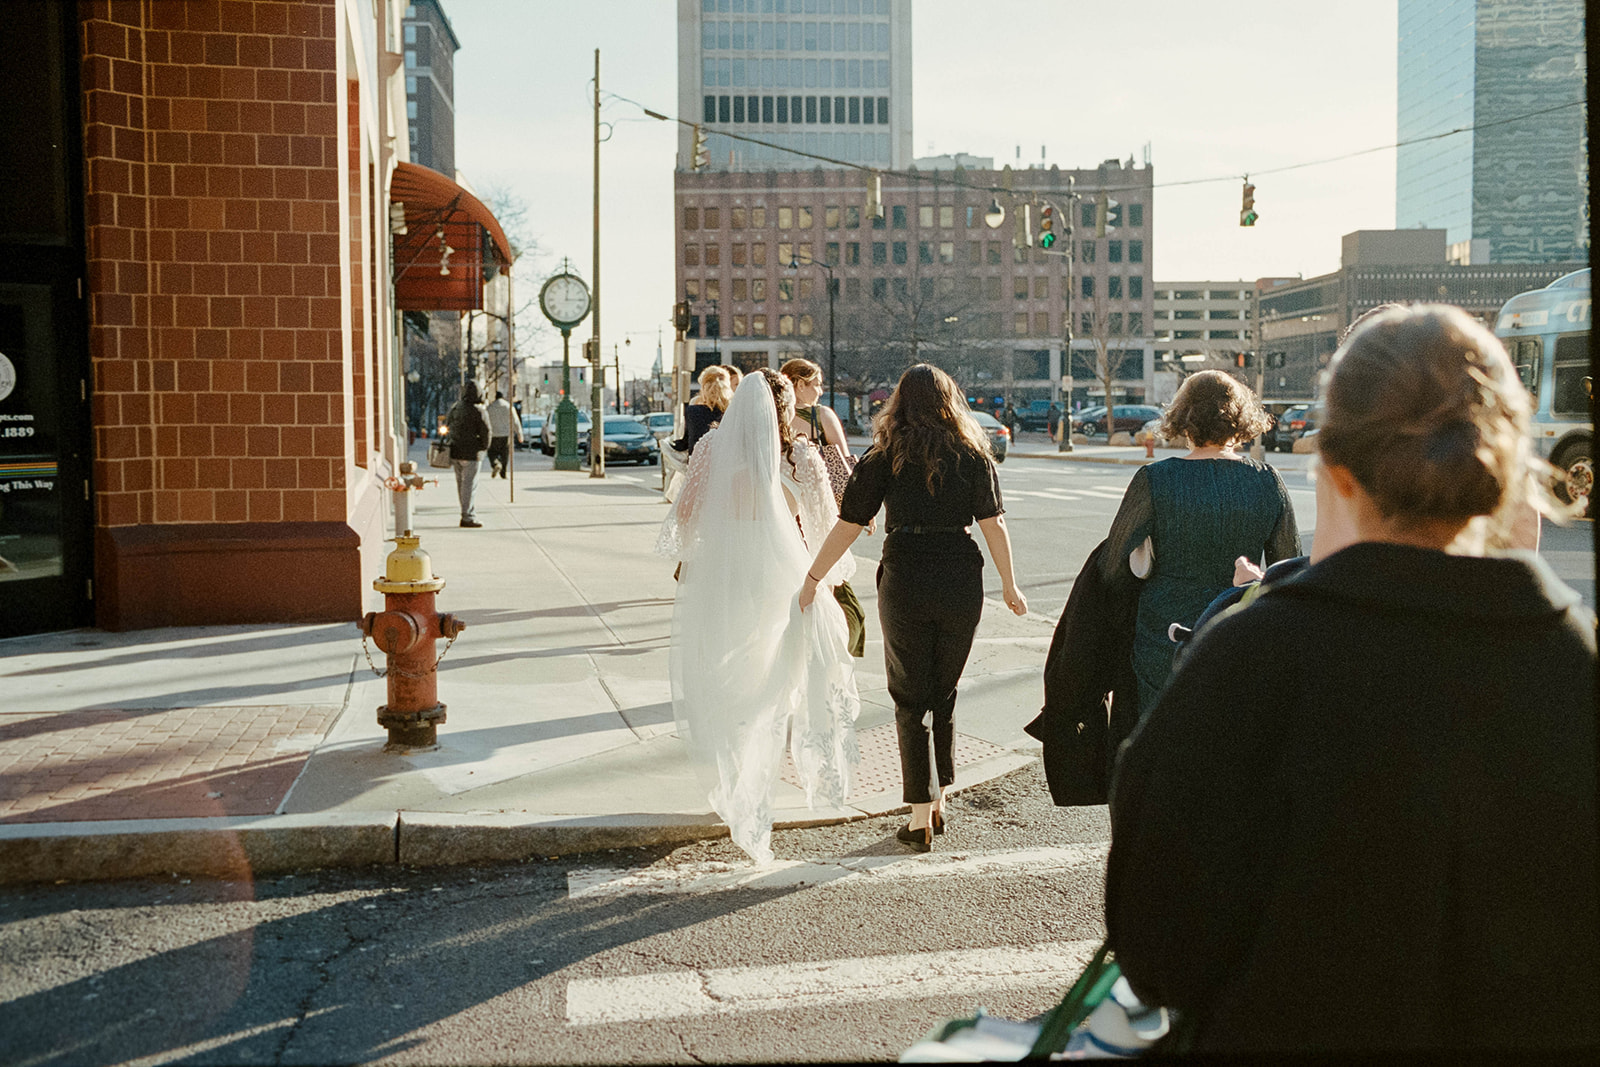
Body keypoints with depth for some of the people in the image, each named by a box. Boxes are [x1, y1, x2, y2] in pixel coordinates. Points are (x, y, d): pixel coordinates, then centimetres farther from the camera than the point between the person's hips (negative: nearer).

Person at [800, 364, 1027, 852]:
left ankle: (921, 817, 5)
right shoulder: (973, 455, 2)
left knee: (911, 699, 8)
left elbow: (848, 524, -2)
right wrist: (1009, 585, 7)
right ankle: (938, 803, 27)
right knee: (944, 694, 18)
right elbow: (993, 525, -2)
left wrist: (812, 579, 5)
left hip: (905, 579, -2)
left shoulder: (885, 456, -1)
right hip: (961, 579, 2)